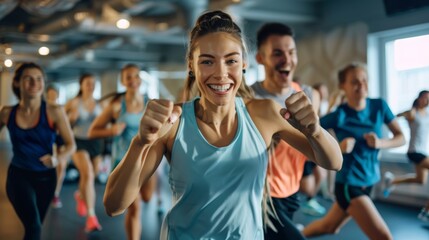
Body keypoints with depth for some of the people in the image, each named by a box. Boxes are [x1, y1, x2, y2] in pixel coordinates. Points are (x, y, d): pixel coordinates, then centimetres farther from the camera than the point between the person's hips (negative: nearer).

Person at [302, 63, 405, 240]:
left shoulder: (379, 106, -4)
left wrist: (381, 143, -17)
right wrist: (339, 148, -28)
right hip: (349, 183, -6)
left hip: (368, 182, 6)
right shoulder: (339, 115, -17)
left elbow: (401, 137, 3)